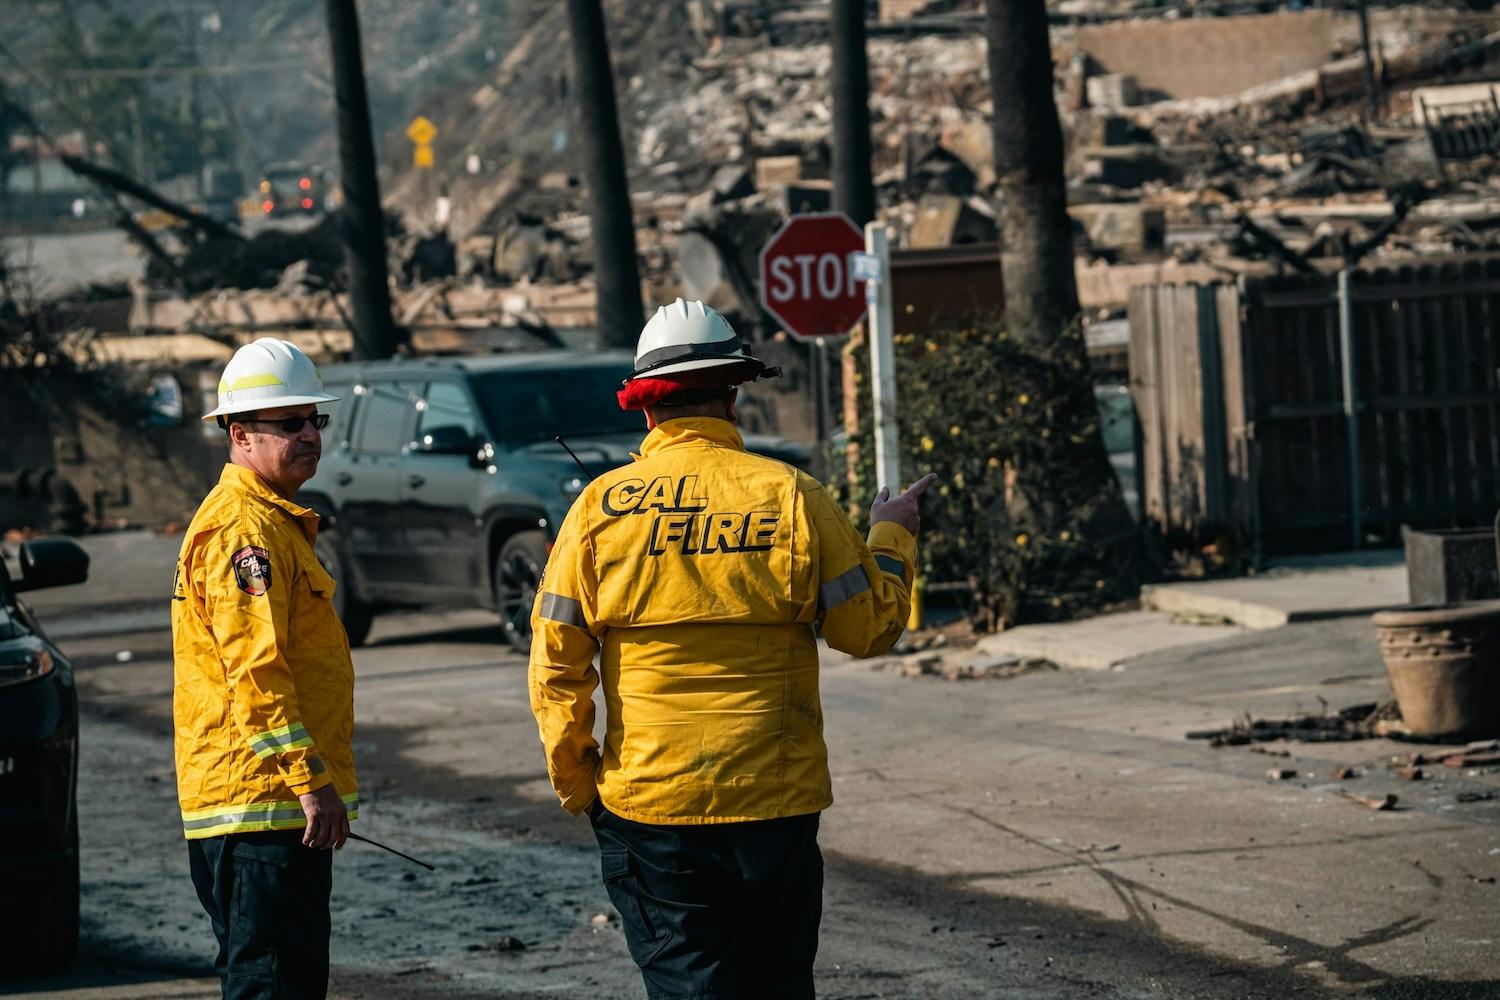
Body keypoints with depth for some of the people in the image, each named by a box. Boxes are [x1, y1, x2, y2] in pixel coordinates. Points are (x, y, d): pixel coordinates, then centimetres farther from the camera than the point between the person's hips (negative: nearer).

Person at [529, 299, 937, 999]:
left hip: (646, 803, 0)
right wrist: (892, 536, 18)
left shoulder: (600, 507, -4)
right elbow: (870, 626, 1)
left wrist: (575, 781, 9)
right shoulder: (790, 496, -5)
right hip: (776, 804, 0)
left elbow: (556, 664, -3)